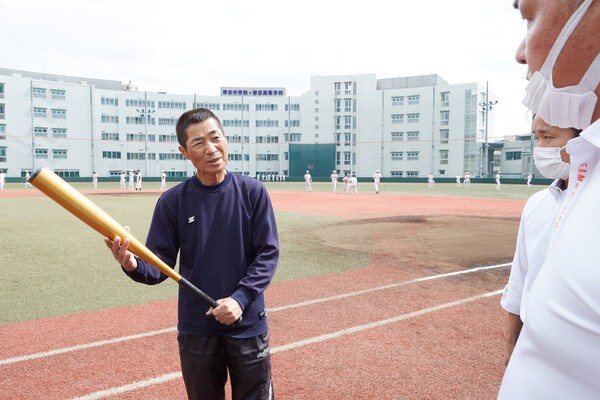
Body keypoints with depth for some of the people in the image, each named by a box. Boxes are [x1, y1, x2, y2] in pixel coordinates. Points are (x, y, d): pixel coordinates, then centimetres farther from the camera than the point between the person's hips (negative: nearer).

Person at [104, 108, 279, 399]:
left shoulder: (253, 192, -6)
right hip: (196, 329, 1)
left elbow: (268, 254, -7)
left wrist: (240, 299, -20)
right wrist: (133, 265, -26)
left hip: (248, 325, -1)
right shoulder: (172, 201, -4)